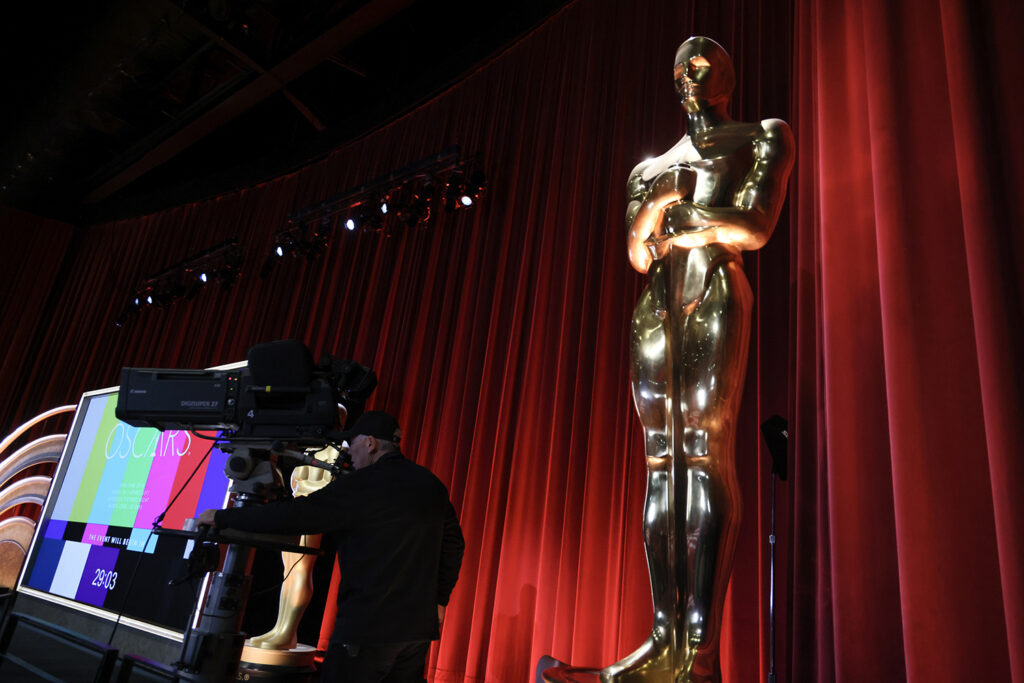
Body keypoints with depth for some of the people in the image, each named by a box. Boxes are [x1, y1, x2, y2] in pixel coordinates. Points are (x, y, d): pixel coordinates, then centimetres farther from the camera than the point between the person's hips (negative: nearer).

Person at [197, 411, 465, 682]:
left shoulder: (361, 485, -13)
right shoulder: (431, 484, 7)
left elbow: (294, 515, -13)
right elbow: (454, 544, 13)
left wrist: (222, 517, -2)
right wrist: (438, 599, 22)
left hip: (367, 628, -6)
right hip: (419, 628, 7)